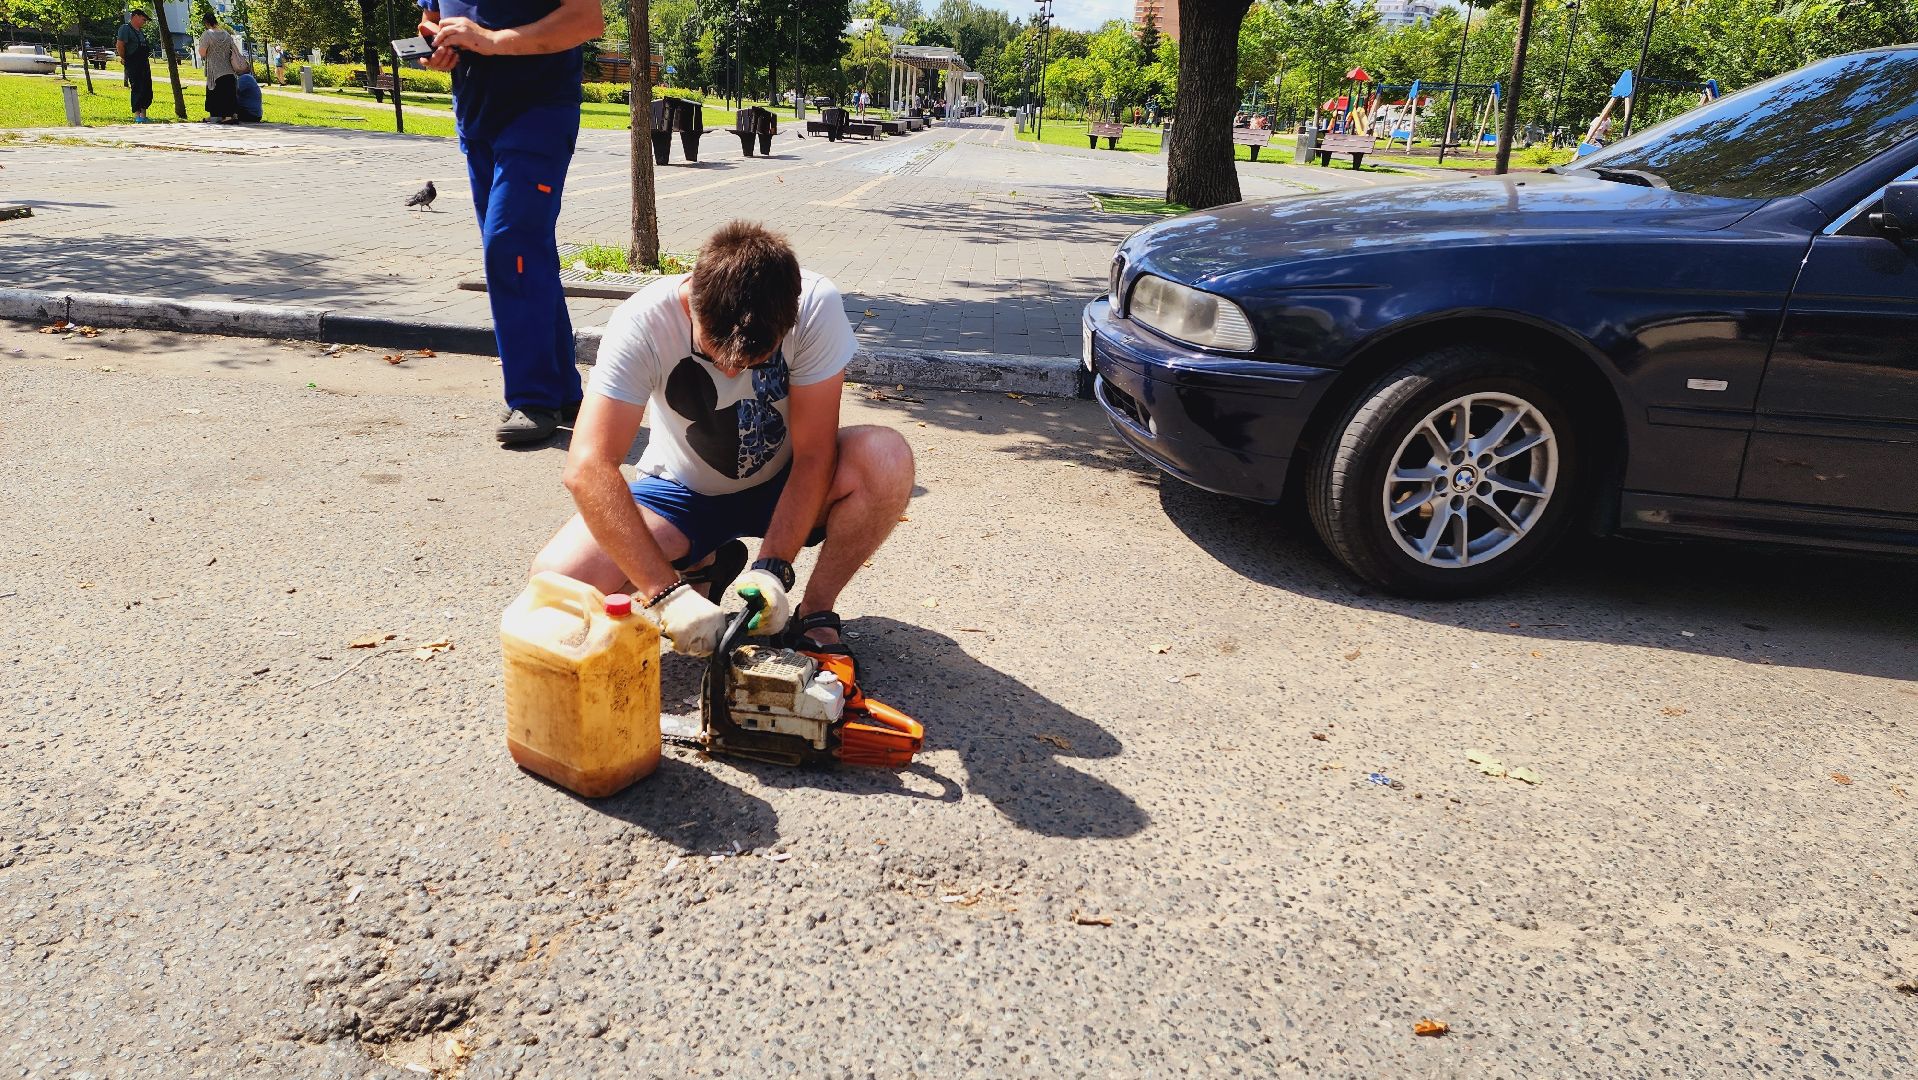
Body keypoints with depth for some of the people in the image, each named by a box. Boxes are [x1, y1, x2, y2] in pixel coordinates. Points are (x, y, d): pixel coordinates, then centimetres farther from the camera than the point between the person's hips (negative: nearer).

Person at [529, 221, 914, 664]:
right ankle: (700, 569, 6)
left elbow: (813, 454, -23)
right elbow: (588, 468, -34)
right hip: (683, 490, 0)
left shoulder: (817, 306, -27)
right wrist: (666, 592, -42)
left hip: (783, 483, 0)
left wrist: (773, 569, -33)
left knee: (887, 458, -32)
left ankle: (815, 613, -9)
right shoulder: (643, 321, -29)